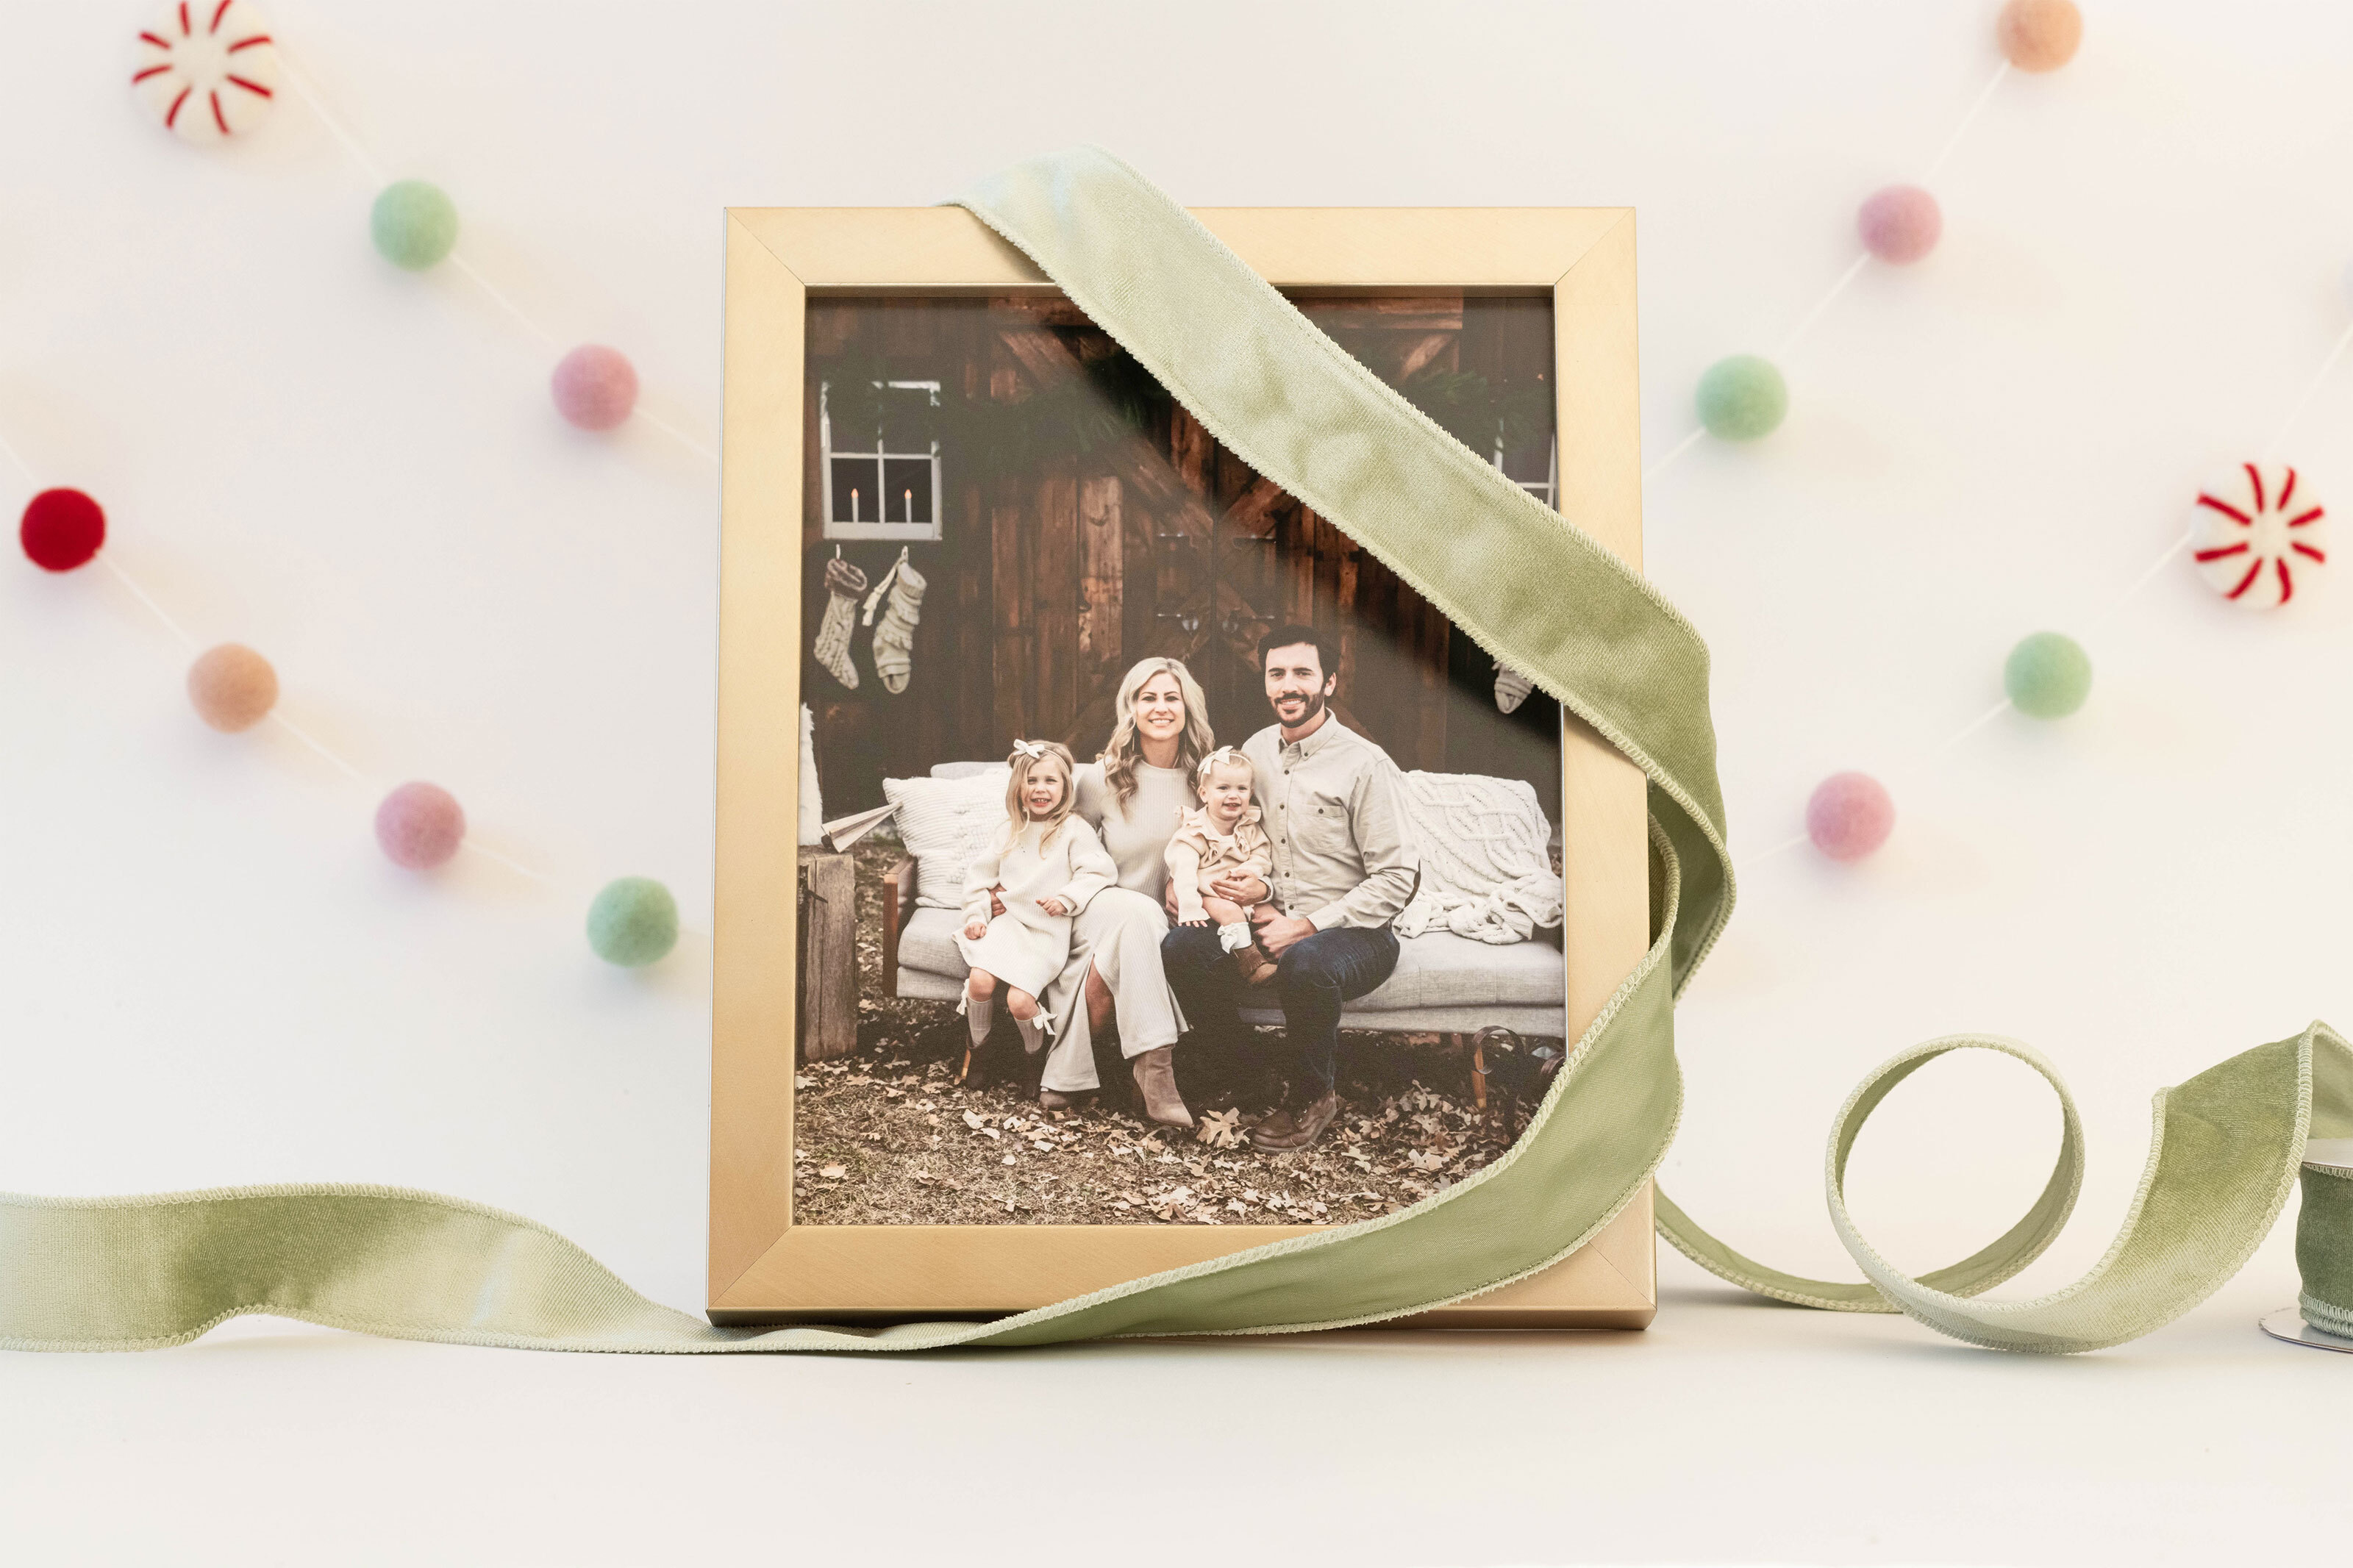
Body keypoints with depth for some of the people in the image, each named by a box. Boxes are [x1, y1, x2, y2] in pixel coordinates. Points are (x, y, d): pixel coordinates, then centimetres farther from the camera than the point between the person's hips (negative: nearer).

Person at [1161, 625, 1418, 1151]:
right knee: (1180, 947, -20)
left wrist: (1305, 928, -18)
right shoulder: (1255, 752, 9)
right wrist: (1258, 904, -1)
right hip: (1272, 923, 6)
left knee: (1306, 963, -39)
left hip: (1351, 932, -5)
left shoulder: (1365, 764, -10)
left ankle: (1313, 1094, -10)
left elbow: (1394, 880, -13)